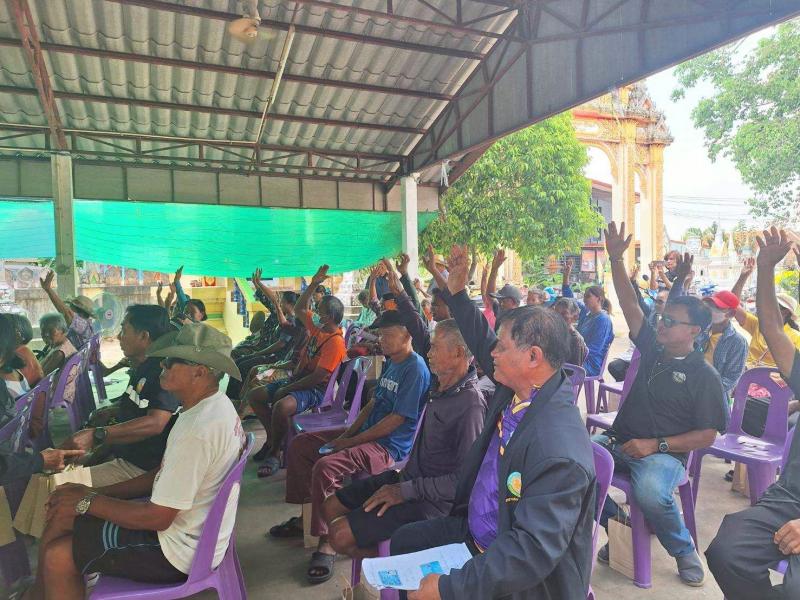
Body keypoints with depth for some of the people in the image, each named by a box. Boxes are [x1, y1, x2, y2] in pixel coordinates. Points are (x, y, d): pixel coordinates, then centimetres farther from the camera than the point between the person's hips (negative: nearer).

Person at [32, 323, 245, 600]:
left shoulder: (197, 430, -30)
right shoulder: (213, 405, 0)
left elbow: (157, 518, -23)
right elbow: (165, 474, 10)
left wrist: (88, 501, -10)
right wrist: (97, 493, 4)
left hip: (180, 550, -9)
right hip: (181, 520, 9)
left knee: (58, 556, -4)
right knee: (63, 515, 10)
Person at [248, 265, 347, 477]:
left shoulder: (336, 342, -21)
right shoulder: (318, 328, 5)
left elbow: (317, 377, -24)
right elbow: (299, 309, 19)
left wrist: (287, 389, -18)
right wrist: (313, 284, 9)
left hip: (315, 390, -10)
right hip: (298, 380, 10)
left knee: (281, 407, -36)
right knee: (253, 395, 7)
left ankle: (274, 453, -12)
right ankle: (274, 438, 15)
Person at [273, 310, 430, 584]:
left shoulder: (415, 368, -18)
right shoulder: (390, 362, 12)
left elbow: (397, 419, -21)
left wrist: (351, 441, -16)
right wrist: (346, 433, 2)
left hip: (389, 446, -10)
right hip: (367, 433, 10)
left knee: (325, 467, -30)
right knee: (300, 444, 9)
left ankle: (327, 543, -14)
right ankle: (307, 513, 21)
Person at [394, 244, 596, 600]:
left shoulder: (560, 452, -35)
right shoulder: (517, 388, -10)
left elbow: (534, 552, -35)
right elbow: (482, 343, 8)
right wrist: (457, 290, 6)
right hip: (474, 529, 8)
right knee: (403, 541, 17)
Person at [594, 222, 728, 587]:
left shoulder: (704, 376, -4)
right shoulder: (652, 348, 10)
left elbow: (707, 435, -5)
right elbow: (629, 304, 5)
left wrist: (656, 445, -16)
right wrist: (616, 259, -3)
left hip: (665, 453, -5)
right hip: (619, 440, 5)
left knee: (651, 492, -36)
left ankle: (685, 551, -2)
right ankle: (615, 523, 1)